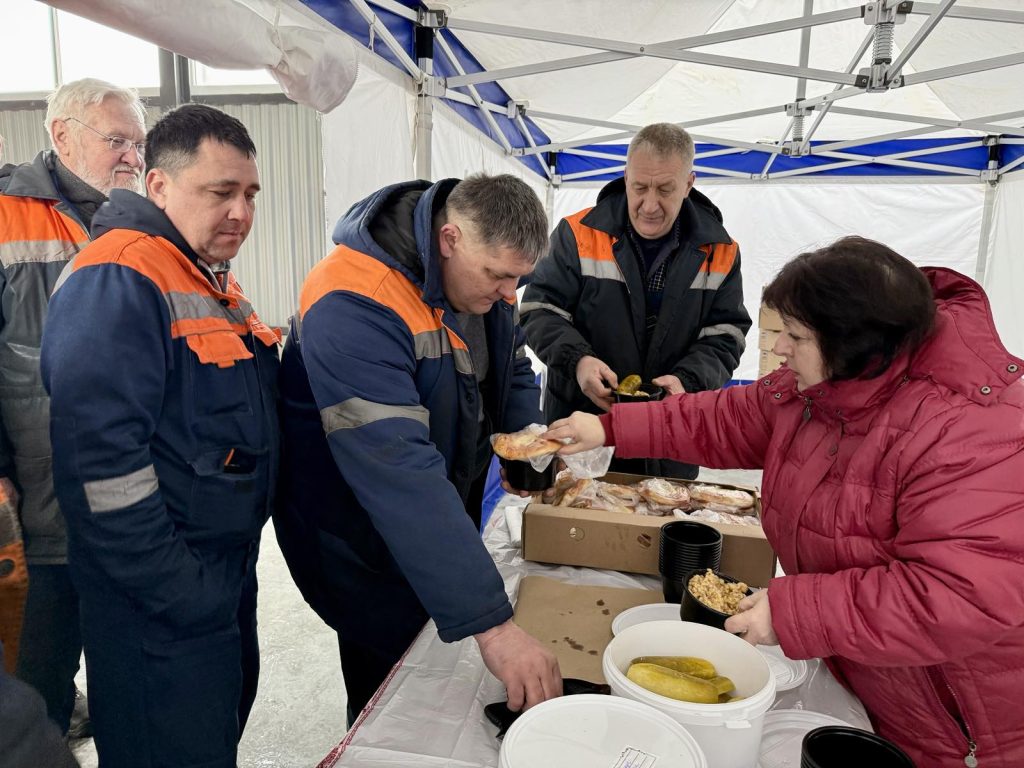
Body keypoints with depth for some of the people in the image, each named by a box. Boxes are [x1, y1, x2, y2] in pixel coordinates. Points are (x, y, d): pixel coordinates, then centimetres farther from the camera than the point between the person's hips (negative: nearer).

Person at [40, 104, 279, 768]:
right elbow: (102, 456, -27)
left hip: (229, 571, 9)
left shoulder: (213, 283, 12)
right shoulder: (118, 280, -19)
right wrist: (181, 595, -22)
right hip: (163, 610, -9)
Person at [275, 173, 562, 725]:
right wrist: (491, 624, -44)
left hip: (447, 514, 7)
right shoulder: (352, 305, -34)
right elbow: (397, 471, -42)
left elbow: (513, 369, 9)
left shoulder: (483, 273, -7)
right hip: (363, 535, -7)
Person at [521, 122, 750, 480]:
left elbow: (725, 337, 1)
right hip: (577, 423, -1)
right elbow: (540, 311, -5)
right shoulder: (580, 234, -7)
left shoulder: (720, 252, 0)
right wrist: (577, 360, -23)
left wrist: (687, 380, -18)